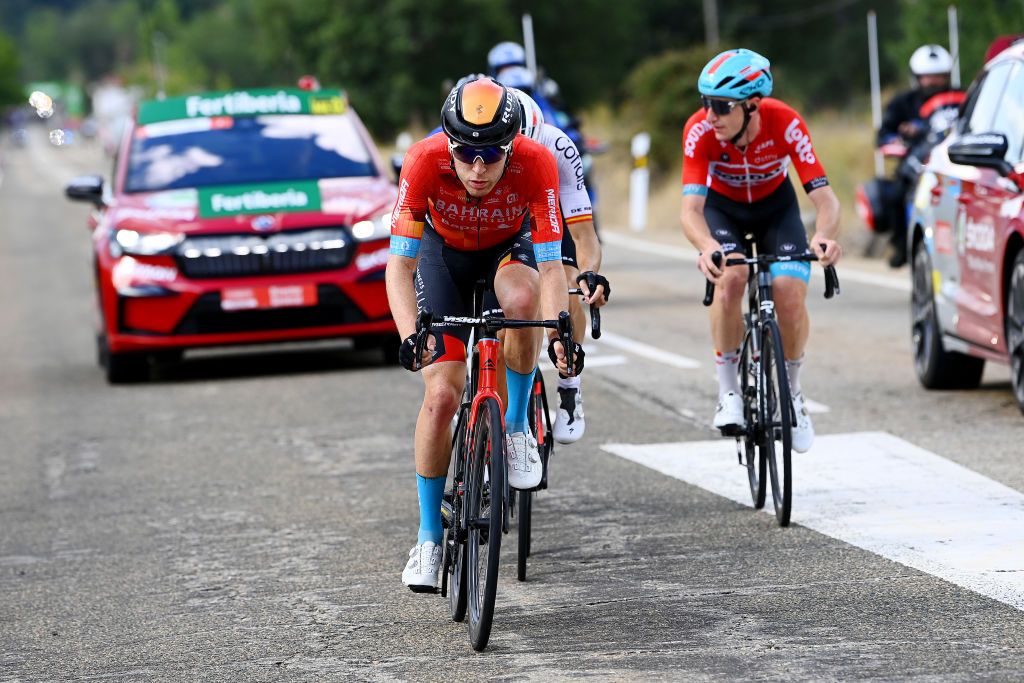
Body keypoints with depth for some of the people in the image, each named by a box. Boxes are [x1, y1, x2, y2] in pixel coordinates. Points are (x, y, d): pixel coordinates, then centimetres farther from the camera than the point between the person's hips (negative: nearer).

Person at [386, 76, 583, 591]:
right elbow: (400, 262, -32)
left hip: (509, 249, 0)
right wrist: (409, 335, -47)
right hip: (444, 254, 0)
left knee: (522, 299, -37)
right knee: (442, 395, -14)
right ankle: (429, 538, 1)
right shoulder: (425, 161, -34)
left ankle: (516, 427, -13)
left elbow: (550, 267, -32)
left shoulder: (536, 164, -33)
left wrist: (559, 333, -48)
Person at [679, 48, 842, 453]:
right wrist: (708, 247, -61)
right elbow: (691, 208, -39)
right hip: (723, 206, 0)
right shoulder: (700, 131, -33)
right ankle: (728, 391, -14)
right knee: (730, 278, -30)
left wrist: (824, 236, -58)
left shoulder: (785, 124, -33)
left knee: (790, 295, -19)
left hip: (775, 205, 0)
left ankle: (791, 392, 7)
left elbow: (824, 197, -35)